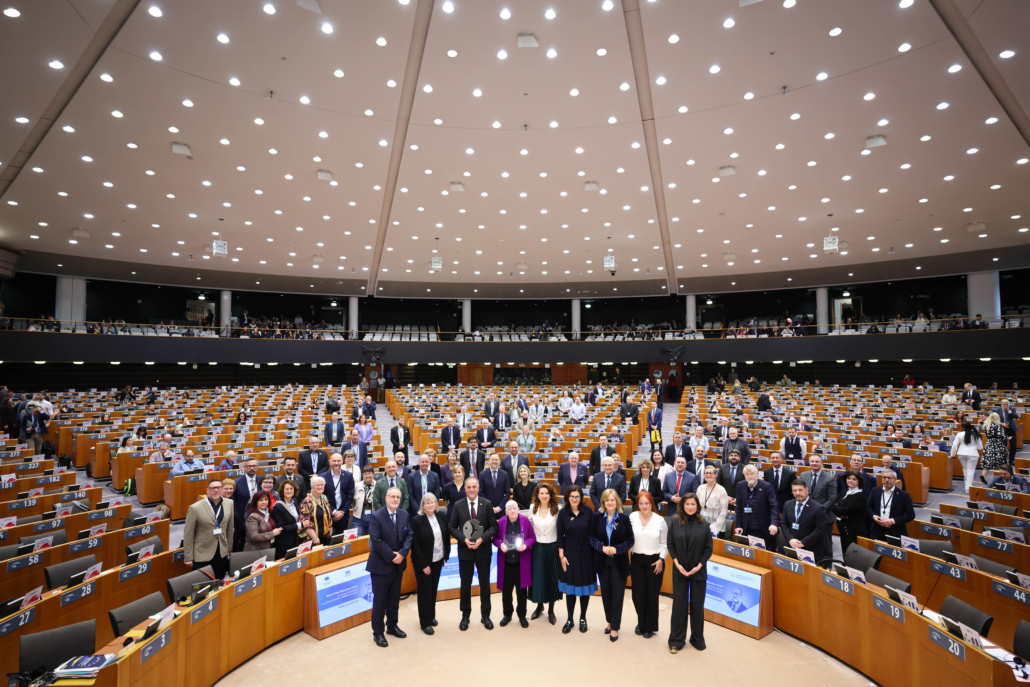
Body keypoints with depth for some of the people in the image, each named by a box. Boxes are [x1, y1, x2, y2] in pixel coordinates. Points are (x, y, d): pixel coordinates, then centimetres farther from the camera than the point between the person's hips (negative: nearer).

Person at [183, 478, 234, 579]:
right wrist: (188, 557, -6)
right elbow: (188, 535, -7)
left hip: (222, 554, 3)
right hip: (202, 555, -3)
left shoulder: (229, 504, -1)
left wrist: (229, 549, 10)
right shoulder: (195, 508, -13)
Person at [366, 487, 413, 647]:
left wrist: (402, 553, -15)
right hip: (381, 565, -5)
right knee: (379, 600, 6)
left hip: (398, 564, 5)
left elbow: (409, 535, 0)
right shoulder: (376, 516, -15)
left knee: (394, 599, 18)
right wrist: (392, 556, -18)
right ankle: (378, 632, 21)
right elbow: (376, 541, -20)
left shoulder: (404, 514, 1)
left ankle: (392, 626, 34)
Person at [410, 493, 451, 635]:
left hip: (438, 560, 4)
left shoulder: (442, 515, -4)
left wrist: (446, 555, 3)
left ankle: (431, 616, 34)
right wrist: (423, 564, -16)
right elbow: (415, 544, -17)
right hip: (423, 562, -4)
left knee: (433, 589, 16)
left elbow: (447, 535, 5)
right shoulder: (417, 520, -18)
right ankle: (425, 622, 21)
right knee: (424, 591, 7)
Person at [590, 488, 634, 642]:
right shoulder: (597, 517, -6)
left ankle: (615, 627, 17)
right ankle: (610, 621, 33)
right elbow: (592, 537, -1)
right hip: (602, 561, 2)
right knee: (605, 593, 13)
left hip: (619, 562, -2)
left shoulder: (624, 518, -10)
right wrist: (602, 547, -18)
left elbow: (630, 540, -6)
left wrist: (617, 549, -19)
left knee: (617, 595, 4)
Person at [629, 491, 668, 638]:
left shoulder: (660, 520, -6)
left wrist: (661, 559, -5)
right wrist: (626, 557, -4)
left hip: (654, 561, -1)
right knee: (638, 594, 6)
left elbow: (665, 543, 2)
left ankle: (650, 627, 26)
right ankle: (641, 624, 28)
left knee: (652, 594, 7)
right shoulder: (632, 517, -7)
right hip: (637, 560, 1)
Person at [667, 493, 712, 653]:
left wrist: (699, 566, -11)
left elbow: (709, 548, -3)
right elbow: (671, 544, -1)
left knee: (697, 605, 10)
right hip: (679, 570, 0)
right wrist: (677, 564, -10)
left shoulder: (703, 524, -6)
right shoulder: (674, 522, -4)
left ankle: (697, 638, 28)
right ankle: (676, 640, 19)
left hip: (698, 571, 0)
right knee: (679, 604, 6)